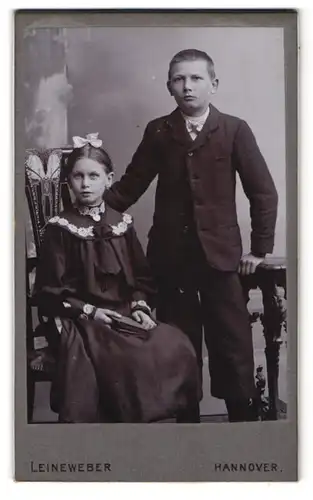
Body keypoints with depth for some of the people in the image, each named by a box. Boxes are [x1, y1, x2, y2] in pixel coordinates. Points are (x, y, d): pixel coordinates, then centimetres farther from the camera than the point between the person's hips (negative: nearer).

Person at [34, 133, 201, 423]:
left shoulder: (122, 223, 10)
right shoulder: (60, 227, -2)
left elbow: (141, 277, 14)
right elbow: (48, 291, -3)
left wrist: (139, 306, -5)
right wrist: (88, 310, -13)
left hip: (124, 314, 4)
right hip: (79, 321, -4)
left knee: (176, 345, -20)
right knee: (129, 358, -32)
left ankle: (151, 411, -1)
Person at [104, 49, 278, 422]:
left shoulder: (235, 130, 0)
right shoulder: (158, 132, 6)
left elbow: (264, 192, 1)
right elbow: (129, 187, 5)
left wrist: (259, 248, 0)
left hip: (220, 255, -2)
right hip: (169, 257, 2)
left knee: (234, 349, 2)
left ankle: (244, 417, 17)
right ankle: (185, 416, 25)